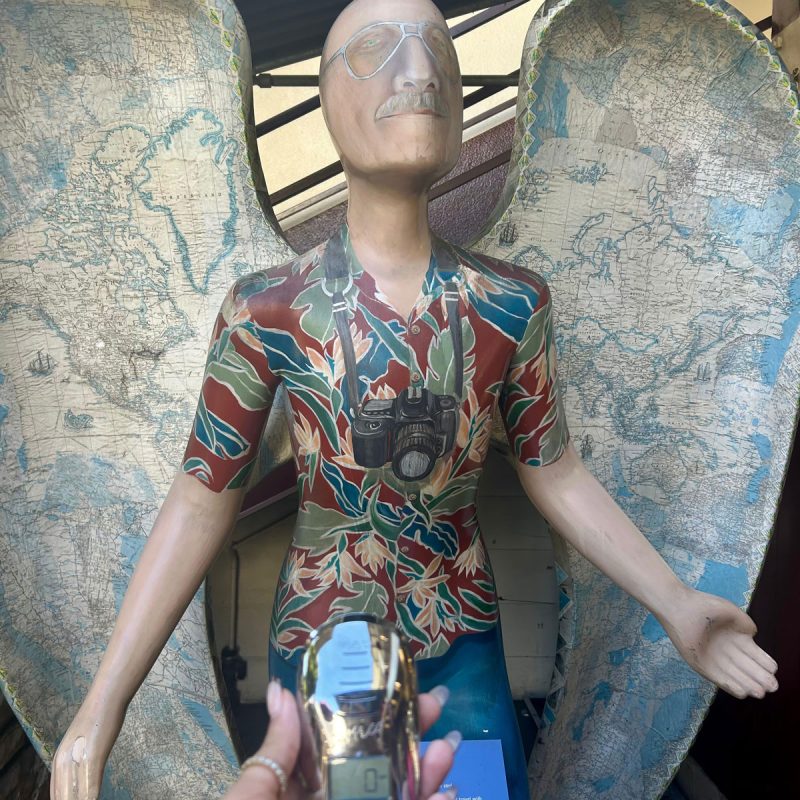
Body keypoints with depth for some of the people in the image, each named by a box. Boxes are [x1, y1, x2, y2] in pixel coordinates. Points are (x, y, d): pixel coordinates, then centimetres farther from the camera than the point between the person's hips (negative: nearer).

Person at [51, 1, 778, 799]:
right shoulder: (264, 311, -15)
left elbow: (557, 477, 0)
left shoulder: (513, 305, -9)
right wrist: (103, 705, -10)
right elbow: (199, 506, -11)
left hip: (462, 644, 2)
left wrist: (675, 605, -5)